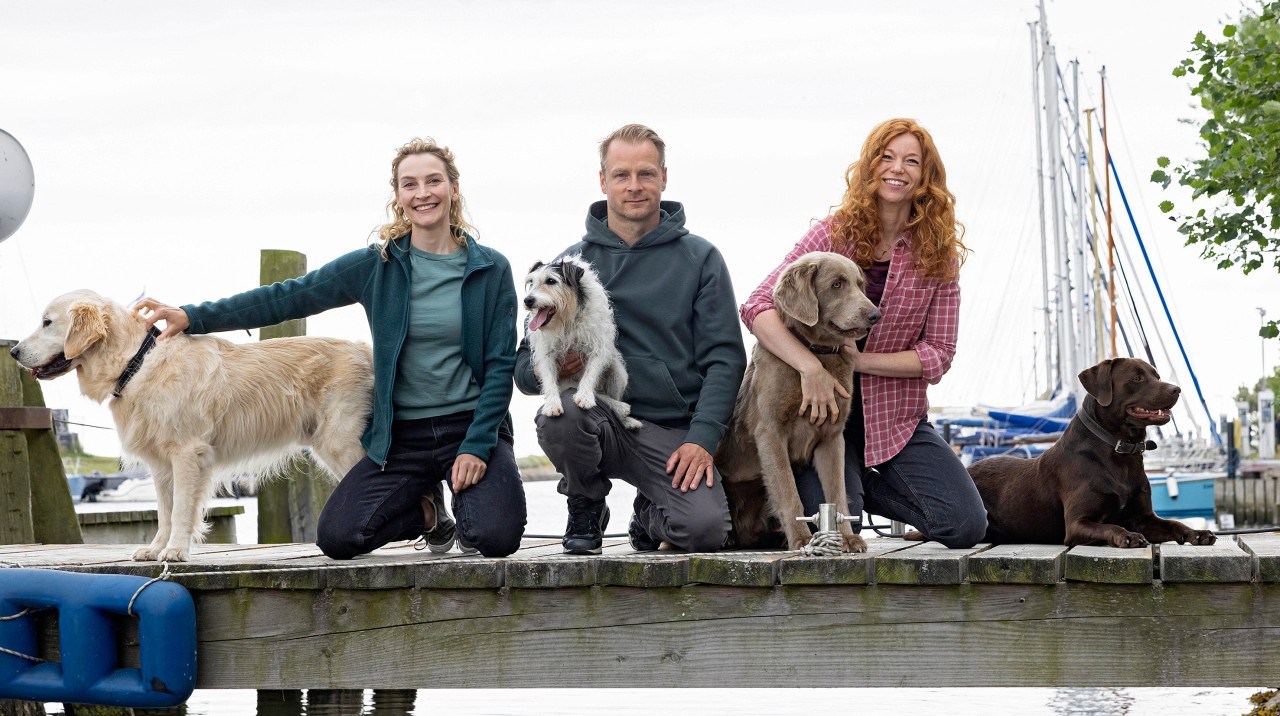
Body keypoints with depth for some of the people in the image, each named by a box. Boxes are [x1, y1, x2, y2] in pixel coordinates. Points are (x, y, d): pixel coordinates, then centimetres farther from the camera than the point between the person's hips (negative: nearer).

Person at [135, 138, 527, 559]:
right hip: (403, 436, 2)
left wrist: (477, 445, -13)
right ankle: (426, 511, 16)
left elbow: (500, 364, -2)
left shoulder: (491, 270, 0)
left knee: (496, 537, -27)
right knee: (335, 536, -16)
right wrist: (192, 318, -1)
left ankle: (466, 503, 13)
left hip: (472, 426, -2)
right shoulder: (376, 266, 2)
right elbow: (287, 298, 3)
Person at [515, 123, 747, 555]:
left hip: (674, 432, 0)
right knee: (559, 414, -35)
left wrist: (701, 439, -13)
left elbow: (725, 358, 2)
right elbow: (525, 369, 8)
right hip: (600, 418, 1)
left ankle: (652, 512, 13)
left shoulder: (700, 259, 7)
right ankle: (586, 509, -1)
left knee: (705, 529, -26)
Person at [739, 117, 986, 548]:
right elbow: (757, 309, -17)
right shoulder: (833, 234, -7)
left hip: (898, 418, 2)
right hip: (827, 412, -2)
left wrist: (861, 359, -18)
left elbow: (938, 355, -4)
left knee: (966, 526, -13)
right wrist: (811, 368, -32)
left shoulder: (939, 253, -1)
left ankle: (862, 485, 14)